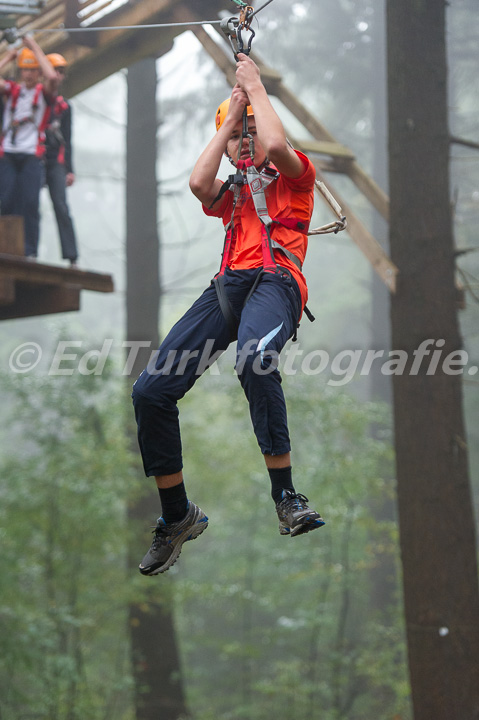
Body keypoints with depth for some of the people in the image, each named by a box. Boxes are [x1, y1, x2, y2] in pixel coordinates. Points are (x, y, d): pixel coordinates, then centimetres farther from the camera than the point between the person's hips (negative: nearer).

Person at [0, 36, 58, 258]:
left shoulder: (44, 92, 6)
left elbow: (52, 77, -15)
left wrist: (35, 48, -7)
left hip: (32, 156, -2)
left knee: (30, 203, -11)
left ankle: (30, 252, -11)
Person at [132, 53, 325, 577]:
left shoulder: (292, 178, 20)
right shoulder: (230, 195, 33)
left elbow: (276, 145, -4)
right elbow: (198, 183, 9)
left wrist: (256, 88, 10)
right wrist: (229, 116, 16)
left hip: (275, 280, -5)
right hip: (227, 287, 5)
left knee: (254, 362, -41)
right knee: (150, 391, -12)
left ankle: (286, 495, -36)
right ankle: (177, 517, 1)